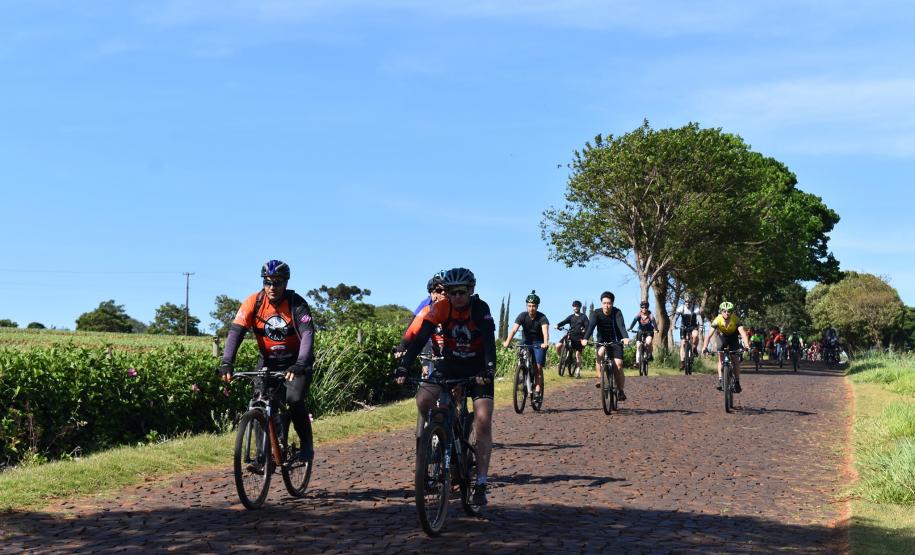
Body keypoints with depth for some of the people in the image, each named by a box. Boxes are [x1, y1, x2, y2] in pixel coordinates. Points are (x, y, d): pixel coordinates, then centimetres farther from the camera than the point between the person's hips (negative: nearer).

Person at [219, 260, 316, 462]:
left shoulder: (296, 303, -20)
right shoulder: (253, 302, -13)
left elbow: (308, 334, -31)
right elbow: (235, 332, -20)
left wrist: (300, 364, -46)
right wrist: (227, 363, -35)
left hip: (295, 362, -3)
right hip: (268, 361, 3)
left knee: (294, 400, -23)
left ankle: (307, 444, -1)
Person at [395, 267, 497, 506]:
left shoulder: (480, 309, -21)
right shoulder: (440, 308, -17)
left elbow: (489, 342, -32)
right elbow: (419, 337, -24)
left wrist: (488, 370, -49)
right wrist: (402, 367, -36)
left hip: (478, 367, -2)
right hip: (450, 363, 2)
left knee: (483, 422, -15)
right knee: (423, 399, -23)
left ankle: (480, 484, -11)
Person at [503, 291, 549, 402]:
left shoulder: (542, 317, -19)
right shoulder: (522, 316, -15)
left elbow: (545, 331, -36)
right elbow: (514, 329, -28)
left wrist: (545, 343, -55)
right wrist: (507, 342, -43)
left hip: (538, 343, -2)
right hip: (526, 342, 2)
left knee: (538, 367, -13)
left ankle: (537, 390, -10)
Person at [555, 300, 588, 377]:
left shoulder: (583, 317, 7)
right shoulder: (571, 317, 15)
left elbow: (587, 326, -6)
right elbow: (564, 322, -1)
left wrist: (584, 330, -29)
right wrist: (558, 325, -22)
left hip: (579, 337, -3)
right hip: (570, 335, 3)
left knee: (578, 355, -6)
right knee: (558, 346, -18)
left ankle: (578, 371, 4)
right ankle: (561, 358, 6)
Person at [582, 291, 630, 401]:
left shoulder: (617, 312, -15)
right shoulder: (596, 313, -13)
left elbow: (621, 325, -31)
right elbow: (590, 326, -28)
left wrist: (626, 337, -51)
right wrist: (585, 339, -47)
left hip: (616, 341, -1)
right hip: (602, 341, 1)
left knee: (618, 365, -15)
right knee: (600, 353, -32)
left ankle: (621, 391, -2)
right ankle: (600, 378, -17)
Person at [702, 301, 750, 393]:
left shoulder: (735, 319, -35)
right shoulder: (717, 320, -34)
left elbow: (743, 332, -46)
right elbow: (709, 334, -41)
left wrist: (747, 345, -61)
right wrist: (705, 346, -55)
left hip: (733, 336, 0)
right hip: (722, 336, 0)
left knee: (735, 359, -7)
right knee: (721, 358, -13)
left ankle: (737, 382, -1)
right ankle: (720, 380, -12)